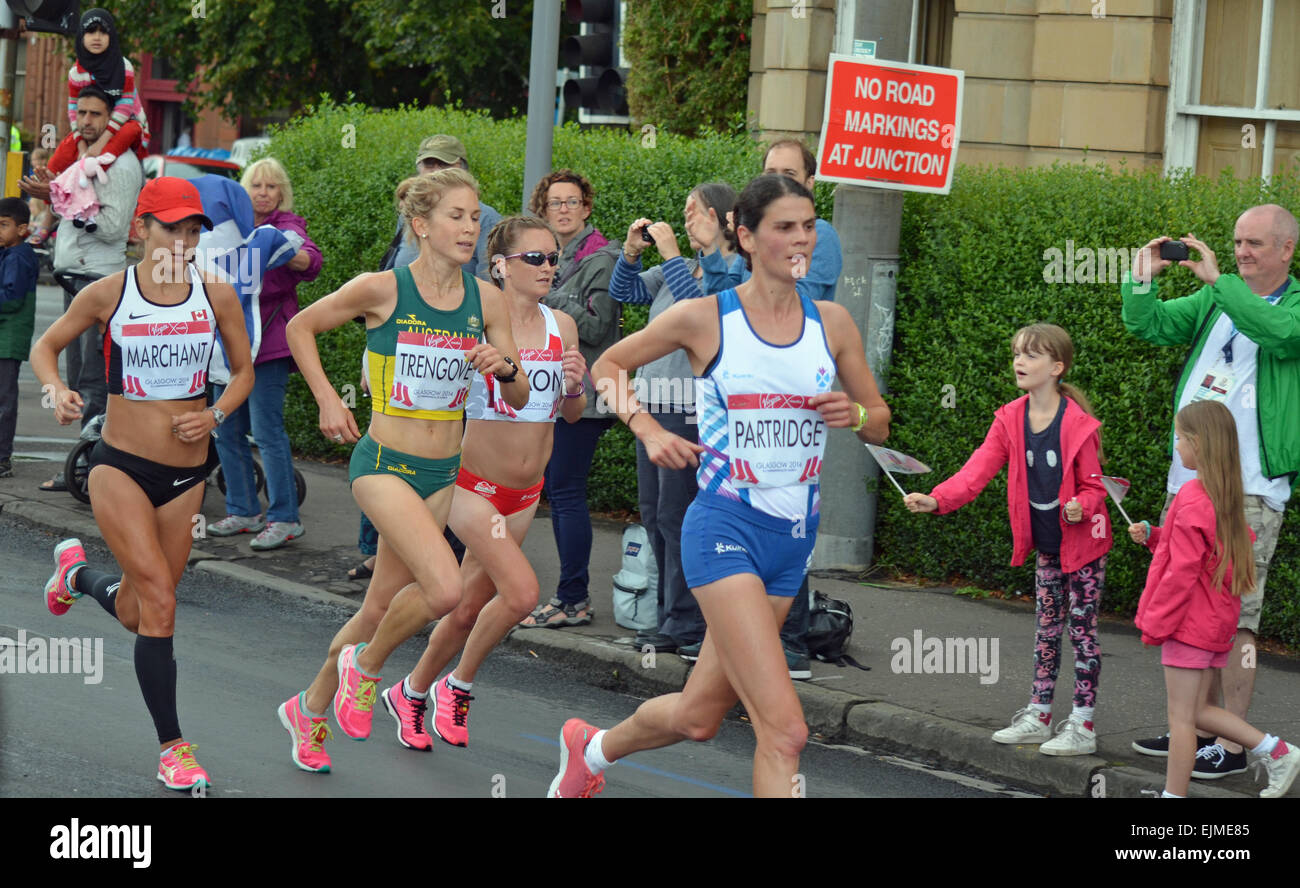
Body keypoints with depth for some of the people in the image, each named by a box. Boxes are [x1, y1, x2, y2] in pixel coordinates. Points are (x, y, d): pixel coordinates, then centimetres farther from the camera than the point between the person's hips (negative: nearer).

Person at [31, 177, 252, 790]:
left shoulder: (216, 295, -1)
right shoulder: (109, 294, -6)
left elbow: (244, 371, 11)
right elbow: (45, 346, 8)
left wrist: (214, 417, -7)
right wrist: (57, 391, -12)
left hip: (186, 473, 3)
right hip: (120, 467, -3)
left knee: (136, 615, 13)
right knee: (159, 600, -18)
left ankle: (76, 573, 48)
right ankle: (172, 747, -10)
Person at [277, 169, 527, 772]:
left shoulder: (485, 299, 0)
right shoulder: (382, 290, -12)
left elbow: (519, 399, 5)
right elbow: (300, 327, 3)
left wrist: (505, 368, -16)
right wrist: (326, 400, -3)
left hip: (442, 474, 5)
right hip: (383, 465, -5)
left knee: (381, 607, 13)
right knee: (445, 588, -24)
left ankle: (310, 709, 35)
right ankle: (365, 665, 4)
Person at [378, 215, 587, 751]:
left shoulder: (561, 327, 3)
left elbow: (571, 414, 10)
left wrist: (574, 388, -11)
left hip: (525, 494, 5)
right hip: (474, 483, -5)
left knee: (469, 608, 12)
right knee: (521, 592, -20)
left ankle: (410, 693, 33)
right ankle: (458, 685, 4)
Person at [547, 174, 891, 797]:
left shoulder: (832, 322, 5)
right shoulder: (704, 318, -5)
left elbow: (880, 424, 15)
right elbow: (607, 366, 9)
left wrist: (855, 414, -7)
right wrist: (648, 430, -7)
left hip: (794, 537, 5)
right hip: (725, 529, -5)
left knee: (699, 716, 17)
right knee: (784, 730, -19)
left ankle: (593, 747, 46)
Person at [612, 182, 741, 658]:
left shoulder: (736, 270, -7)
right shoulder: (676, 268, 16)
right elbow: (623, 292, 22)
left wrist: (670, 253, -19)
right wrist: (631, 251, 5)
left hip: (693, 407, -9)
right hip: (653, 402, 9)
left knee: (677, 514, -8)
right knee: (653, 512, 11)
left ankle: (685, 625, -3)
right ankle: (671, 618, 19)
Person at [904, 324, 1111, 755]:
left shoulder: (1078, 424, -17)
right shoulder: (1010, 420, -2)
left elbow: (1094, 485, -9)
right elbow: (978, 469, -9)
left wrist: (1081, 506, -32)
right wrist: (937, 499, -23)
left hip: (1082, 543, -6)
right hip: (1046, 545, 6)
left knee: (1082, 629, -1)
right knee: (1047, 627, 15)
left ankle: (1082, 725, 4)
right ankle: (1038, 715, 23)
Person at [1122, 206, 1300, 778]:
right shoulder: (1213, 301, 15)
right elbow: (1150, 326, 12)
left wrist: (1217, 279, -27)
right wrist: (1142, 281, -6)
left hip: (1250, 488, -6)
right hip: (1188, 475, 7)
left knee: (1234, 614, -8)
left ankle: (1232, 743, -4)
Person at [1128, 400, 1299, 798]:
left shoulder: (1193, 499, -20)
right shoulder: (1226, 494, 8)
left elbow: (1182, 571, -20)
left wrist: (1155, 624, -13)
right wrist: (1153, 536, 12)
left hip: (1190, 621, -9)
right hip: (1217, 621, 9)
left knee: (1181, 717, -1)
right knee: (1197, 711, 18)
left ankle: (1174, 795, 5)